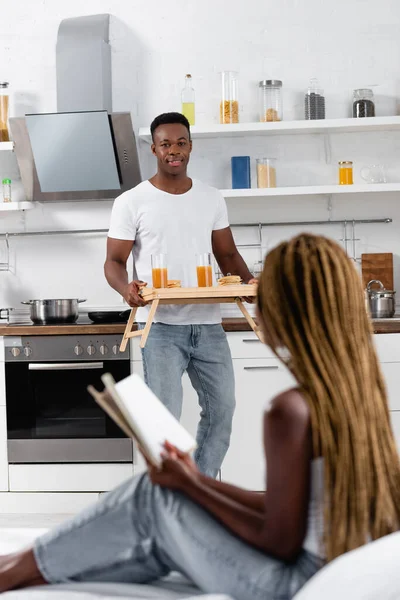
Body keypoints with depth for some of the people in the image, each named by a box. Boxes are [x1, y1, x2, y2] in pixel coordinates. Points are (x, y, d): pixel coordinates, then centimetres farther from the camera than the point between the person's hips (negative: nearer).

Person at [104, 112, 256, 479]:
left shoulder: (212, 199, 10)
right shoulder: (131, 203, -2)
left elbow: (227, 254, 14)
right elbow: (114, 260, -2)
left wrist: (249, 281, -6)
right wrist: (126, 288, -24)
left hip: (208, 323, 5)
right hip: (161, 326, -4)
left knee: (222, 407, 10)